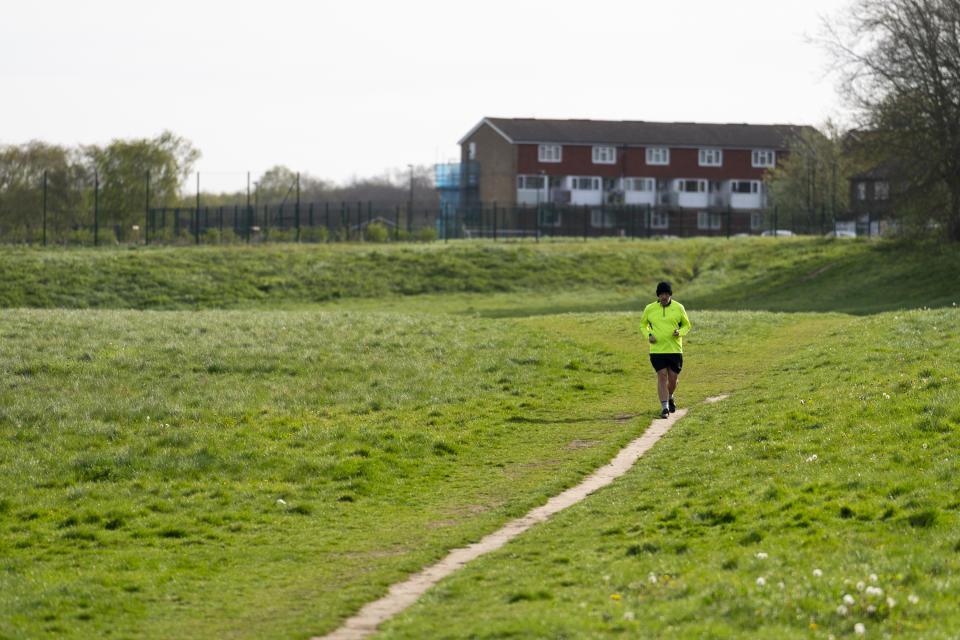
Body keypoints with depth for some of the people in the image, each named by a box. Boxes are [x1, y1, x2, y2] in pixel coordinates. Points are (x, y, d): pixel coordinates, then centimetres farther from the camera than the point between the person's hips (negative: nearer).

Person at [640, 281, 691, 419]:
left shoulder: (678, 308, 1)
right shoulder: (649, 309, 1)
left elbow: (687, 325, 11)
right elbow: (643, 325, 16)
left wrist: (680, 332, -12)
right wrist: (648, 336, -4)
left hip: (675, 350, 1)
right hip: (657, 350, -1)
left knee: (673, 379, 6)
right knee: (662, 376, -10)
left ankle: (670, 397, 38)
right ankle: (664, 407, -7)